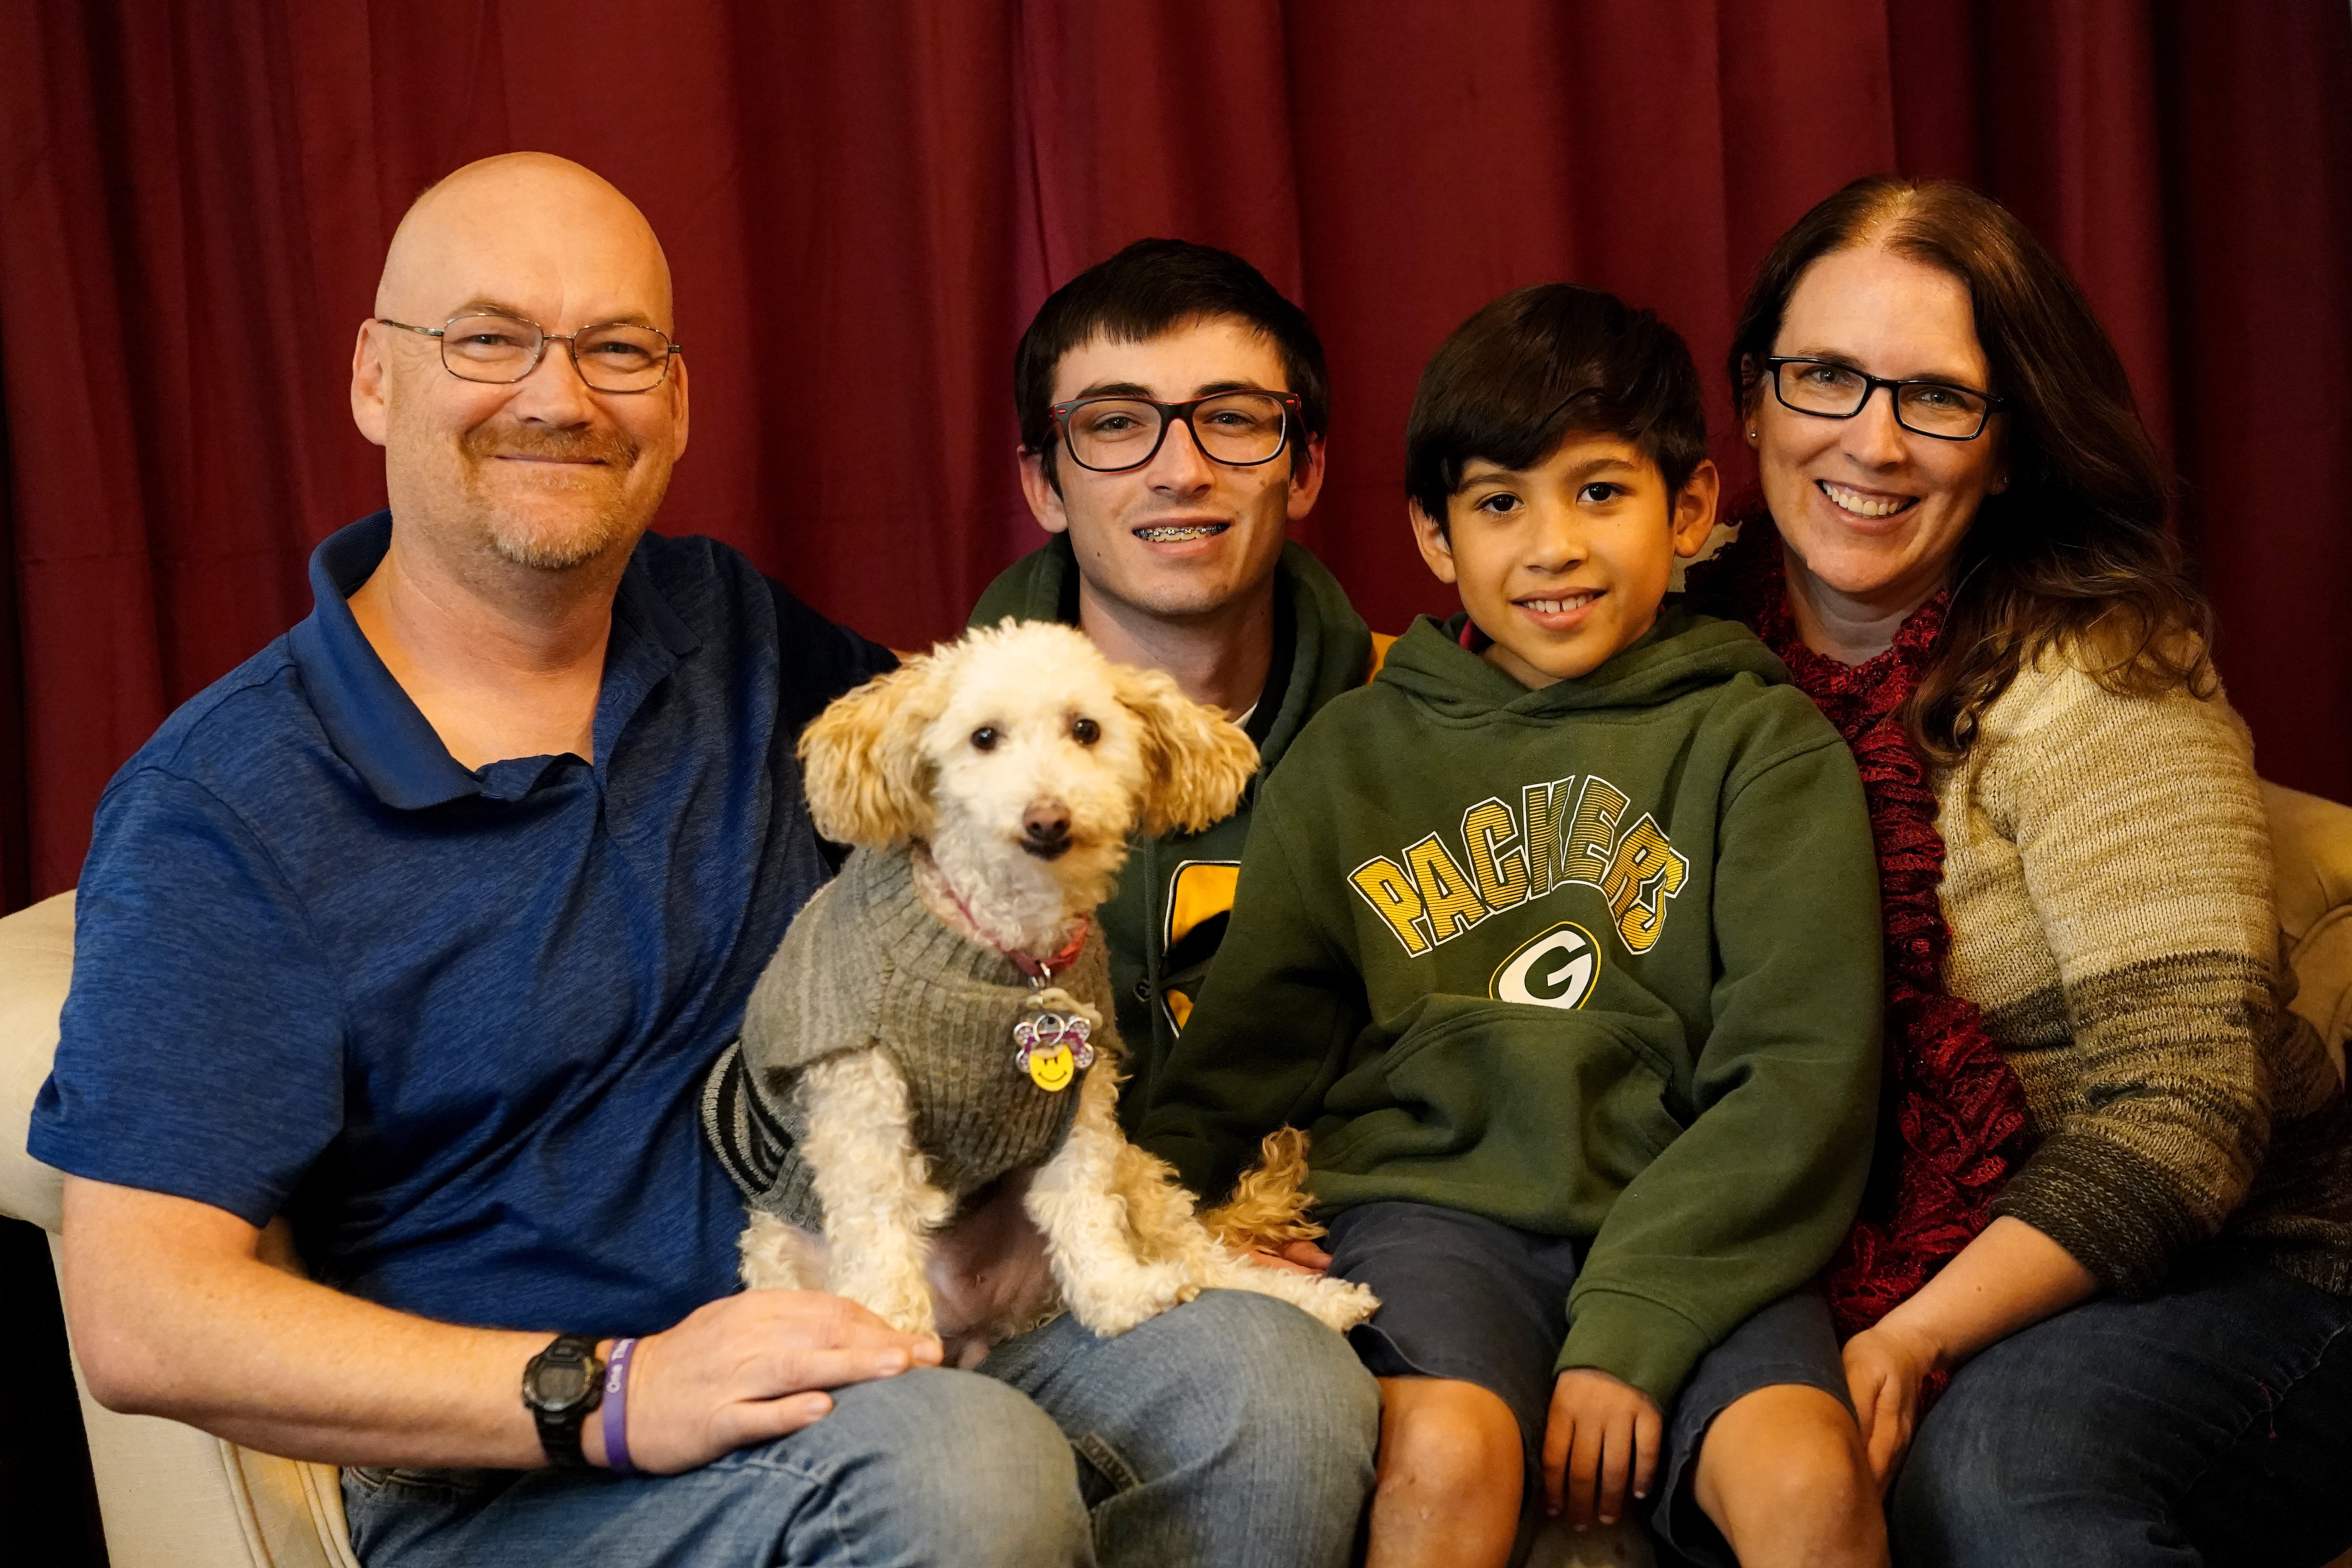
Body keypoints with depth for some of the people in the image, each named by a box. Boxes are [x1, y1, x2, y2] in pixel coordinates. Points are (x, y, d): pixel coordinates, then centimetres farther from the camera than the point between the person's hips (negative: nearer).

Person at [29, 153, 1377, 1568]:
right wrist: (609, 1397, -23)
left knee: (1277, 1382, -24)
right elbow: (141, 1319, -13)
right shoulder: (222, 804, -7)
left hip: (893, 1355, 5)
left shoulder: (735, 635, 10)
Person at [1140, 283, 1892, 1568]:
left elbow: (1805, 1068, -1)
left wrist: (1631, 1325, -12)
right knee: (1448, 1454, -30)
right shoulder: (1353, 754, 15)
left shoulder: (1762, 741, 8)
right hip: (1433, 1200, 1)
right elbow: (1246, 1054, 15)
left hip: (1687, 1227, -1)